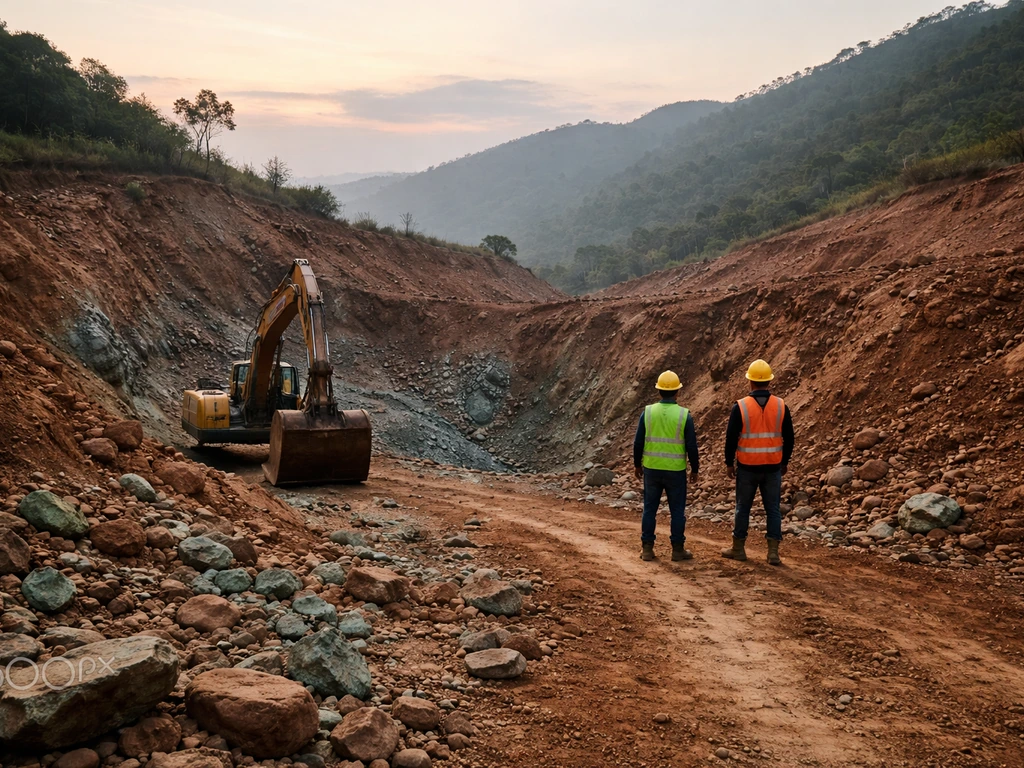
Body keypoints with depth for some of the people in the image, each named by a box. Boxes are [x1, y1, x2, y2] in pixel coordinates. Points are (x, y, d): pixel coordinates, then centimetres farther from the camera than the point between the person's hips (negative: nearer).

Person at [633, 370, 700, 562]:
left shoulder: (648, 412, -4)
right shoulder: (684, 415, -9)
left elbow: (638, 442, -1)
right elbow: (691, 446, -7)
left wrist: (637, 464, 12)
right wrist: (695, 469, 6)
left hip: (651, 468, 2)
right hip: (675, 471, -2)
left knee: (650, 509, 10)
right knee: (677, 510, 8)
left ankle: (647, 549, 12)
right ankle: (678, 549, 12)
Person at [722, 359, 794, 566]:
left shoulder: (740, 407, -10)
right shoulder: (781, 406, -3)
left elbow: (731, 438, -6)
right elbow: (788, 438, 4)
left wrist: (729, 463, 5)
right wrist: (784, 462, 16)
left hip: (747, 467, -2)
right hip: (773, 467, 2)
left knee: (743, 507, 10)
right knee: (773, 508, 7)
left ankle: (738, 548, 20)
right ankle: (773, 552, 4)